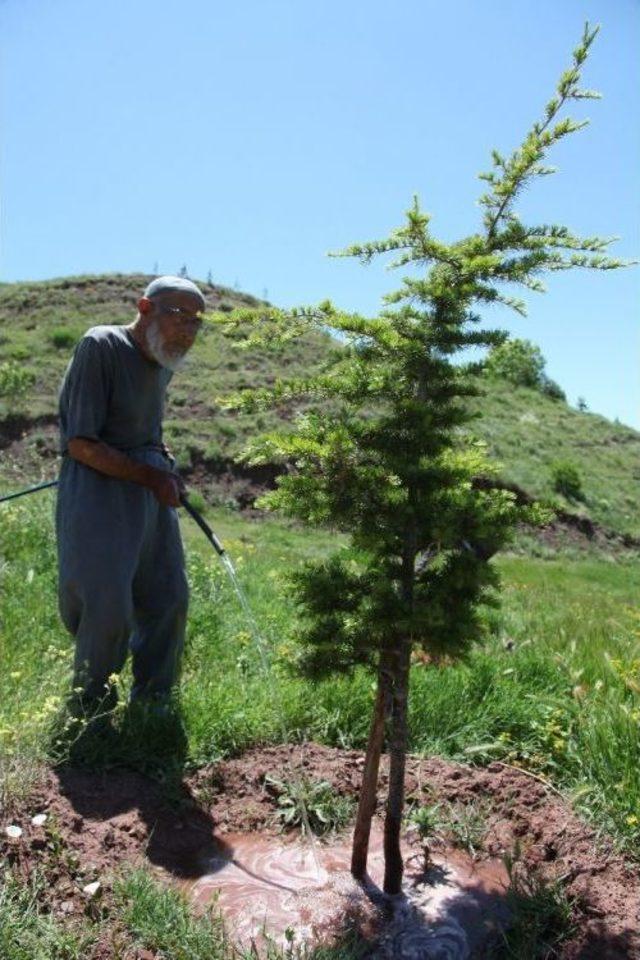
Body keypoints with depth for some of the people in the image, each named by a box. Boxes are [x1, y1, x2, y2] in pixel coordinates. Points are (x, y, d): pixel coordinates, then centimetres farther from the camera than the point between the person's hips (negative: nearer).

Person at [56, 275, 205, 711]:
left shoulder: (163, 362, 12)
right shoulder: (100, 346, -11)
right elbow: (81, 446, -15)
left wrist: (164, 461, 6)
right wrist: (152, 476, -13)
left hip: (151, 485, 8)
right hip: (99, 484, -7)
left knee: (169, 600, 6)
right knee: (107, 605, -10)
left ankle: (151, 700, 24)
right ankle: (89, 701, 16)